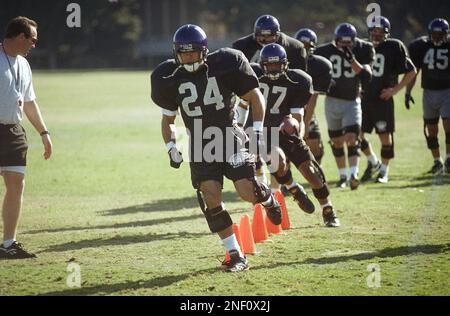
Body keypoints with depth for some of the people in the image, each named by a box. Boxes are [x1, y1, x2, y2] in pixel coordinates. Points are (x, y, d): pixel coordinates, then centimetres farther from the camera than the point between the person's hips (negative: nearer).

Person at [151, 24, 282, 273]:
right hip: (200, 145, 2)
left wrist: (258, 131, -8)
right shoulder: (171, 79, -1)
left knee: (247, 191, -14)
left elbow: (254, 96, -1)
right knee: (211, 199, -12)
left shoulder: (224, 65, -10)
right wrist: (171, 148, 0)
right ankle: (236, 255, -4)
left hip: (229, 137, -2)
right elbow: (167, 118, 13)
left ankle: (268, 199, 26)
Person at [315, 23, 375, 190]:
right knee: (336, 140, 9)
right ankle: (342, 175, 20)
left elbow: (367, 76, -19)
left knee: (352, 138, -16)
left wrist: (352, 59, -28)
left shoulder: (362, 50, -9)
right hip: (332, 100, 2)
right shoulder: (326, 51, -8)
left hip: (352, 101, -2)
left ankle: (354, 174, -23)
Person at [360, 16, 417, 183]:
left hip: (383, 99, -4)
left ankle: (384, 170, 17)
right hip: (364, 98, 4)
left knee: (385, 136, 3)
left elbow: (411, 71, -2)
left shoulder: (394, 47, -6)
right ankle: (373, 162, 27)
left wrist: (395, 89, -7)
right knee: (357, 134, 5)